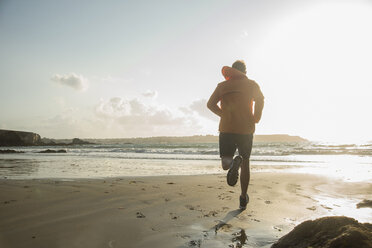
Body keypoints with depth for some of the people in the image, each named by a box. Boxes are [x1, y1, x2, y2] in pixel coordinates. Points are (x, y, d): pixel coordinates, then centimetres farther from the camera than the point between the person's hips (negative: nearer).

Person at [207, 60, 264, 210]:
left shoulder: (223, 85, 12)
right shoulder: (252, 84, 8)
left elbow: (211, 104, 0)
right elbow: (260, 100, -11)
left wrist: (225, 116, 10)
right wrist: (255, 119, 1)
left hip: (226, 128, 0)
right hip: (246, 129, 0)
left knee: (225, 164, 8)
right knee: (245, 163, 16)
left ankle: (232, 163, -30)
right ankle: (243, 199, 22)